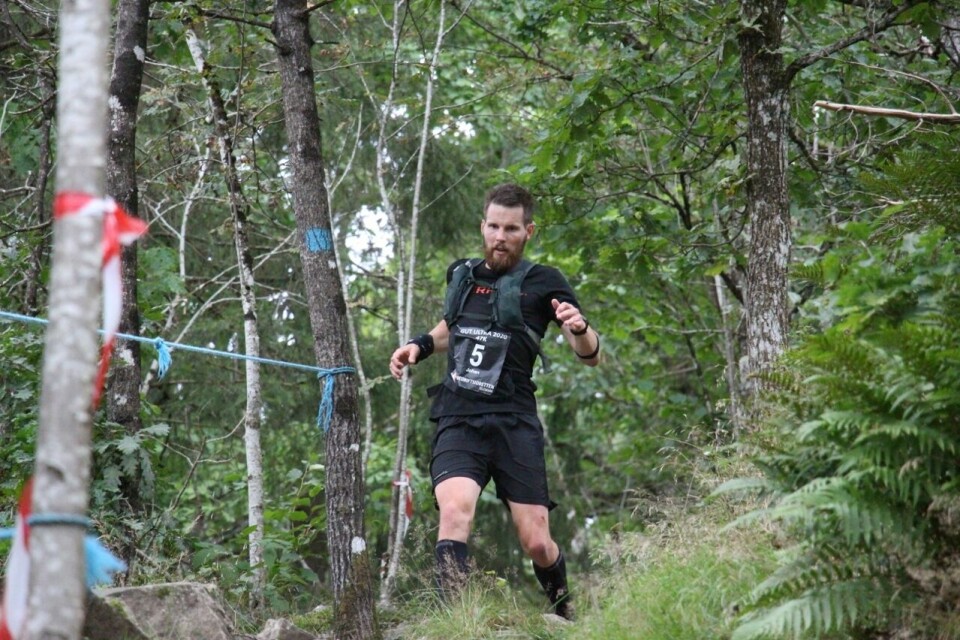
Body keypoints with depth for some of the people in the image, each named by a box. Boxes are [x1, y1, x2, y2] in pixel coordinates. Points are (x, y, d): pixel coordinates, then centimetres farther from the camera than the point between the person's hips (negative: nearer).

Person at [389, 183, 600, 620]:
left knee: (536, 543, -3)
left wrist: (579, 329, -20)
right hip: (458, 421, 2)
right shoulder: (461, 275, 14)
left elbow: (591, 358, 2)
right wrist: (421, 345, 15)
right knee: (455, 510, -26)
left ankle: (563, 612, 27)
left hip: (513, 424, -2)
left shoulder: (542, 284, 3)